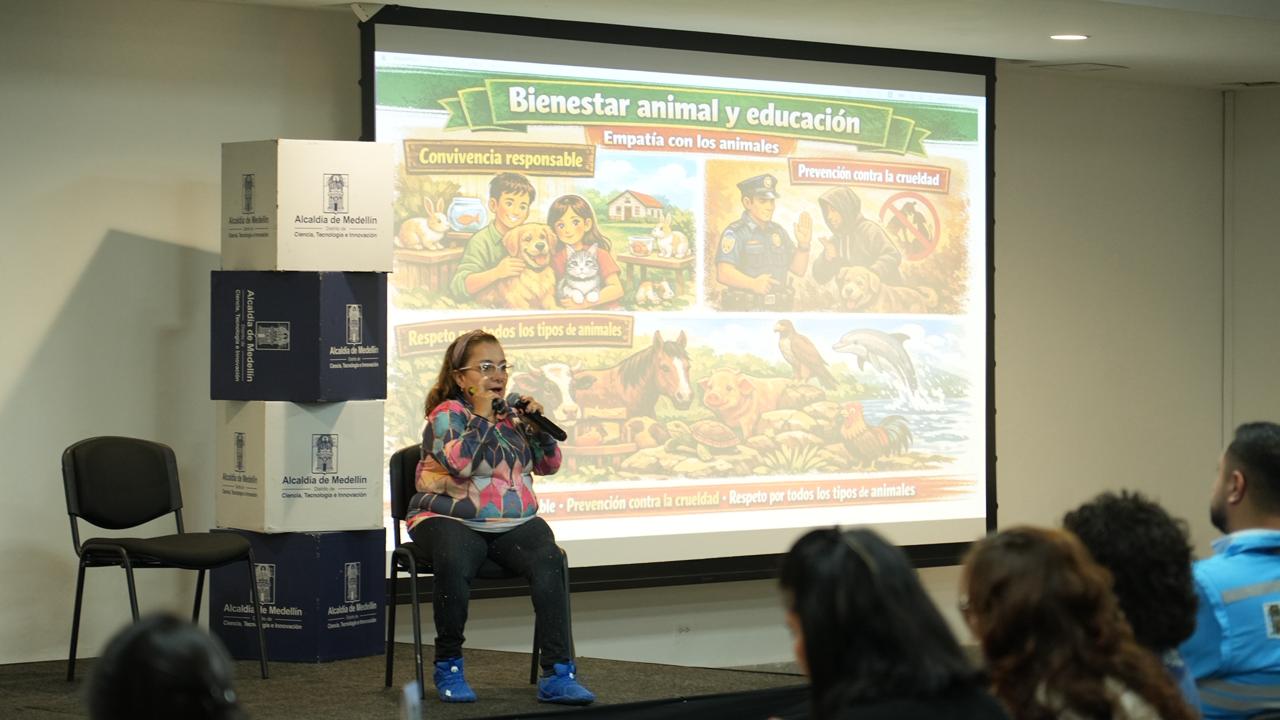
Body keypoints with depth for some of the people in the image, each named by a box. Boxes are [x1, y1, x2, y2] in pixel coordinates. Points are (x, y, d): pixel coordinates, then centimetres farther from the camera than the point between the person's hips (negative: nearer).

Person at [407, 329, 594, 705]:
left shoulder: (510, 416, 16)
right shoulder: (447, 414, -1)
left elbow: (549, 464, 17)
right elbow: (459, 463, -20)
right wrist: (481, 416, -14)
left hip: (514, 522, 4)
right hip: (452, 519, -4)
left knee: (549, 561, -28)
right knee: (454, 565, -38)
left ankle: (558, 674, -31)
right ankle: (448, 666, -15)